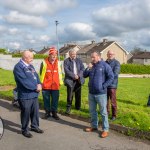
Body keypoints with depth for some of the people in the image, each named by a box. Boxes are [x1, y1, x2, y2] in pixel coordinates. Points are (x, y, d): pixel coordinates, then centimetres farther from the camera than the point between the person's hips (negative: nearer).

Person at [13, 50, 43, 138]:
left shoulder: (30, 66, 13)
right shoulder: (18, 67, -15)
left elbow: (36, 76, 13)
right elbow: (24, 81, -23)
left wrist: (39, 84, -8)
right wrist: (36, 87, -15)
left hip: (34, 94, 8)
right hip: (25, 95, -8)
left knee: (35, 111, 18)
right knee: (26, 113, 5)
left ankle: (35, 126, 36)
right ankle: (25, 130, 23)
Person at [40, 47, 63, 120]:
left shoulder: (57, 62, 3)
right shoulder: (44, 62, -6)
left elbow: (59, 73, 8)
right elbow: (42, 73, 0)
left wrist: (60, 82, 8)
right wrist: (41, 83, 2)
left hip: (55, 86, 2)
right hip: (46, 85, -2)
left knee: (55, 100, 9)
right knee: (46, 100, 10)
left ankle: (54, 113, 23)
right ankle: (47, 112, 26)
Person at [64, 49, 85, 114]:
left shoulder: (79, 60, 11)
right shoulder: (66, 61, 0)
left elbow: (82, 69, 3)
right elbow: (66, 70, -10)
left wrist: (78, 75, -13)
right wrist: (74, 76, -18)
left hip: (78, 80, 4)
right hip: (70, 80, -3)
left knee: (78, 94, 10)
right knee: (70, 94, -7)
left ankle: (78, 106, 26)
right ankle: (68, 107, 4)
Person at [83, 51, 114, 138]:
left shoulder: (105, 65, -8)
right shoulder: (91, 66, 10)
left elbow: (111, 77, -9)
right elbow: (84, 75, 11)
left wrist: (103, 86, -13)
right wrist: (88, 69, -7)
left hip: (101, 93, -6)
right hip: (91, 93, 7)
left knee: (103, 112, 0)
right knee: (92, 110, 16)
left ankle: (105, 130, 8)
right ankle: (94, 126, 31)